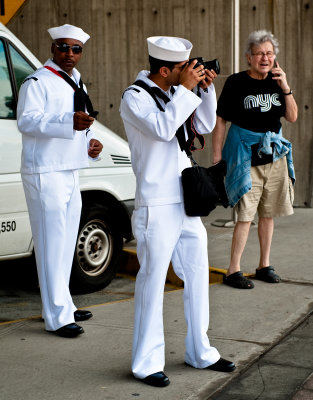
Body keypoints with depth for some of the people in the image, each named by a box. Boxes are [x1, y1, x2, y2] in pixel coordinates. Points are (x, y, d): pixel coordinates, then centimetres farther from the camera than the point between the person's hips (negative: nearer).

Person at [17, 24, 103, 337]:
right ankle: (58, 317, -6)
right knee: (52, 245, -9)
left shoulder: (75, 85, 19)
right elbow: (27, 121, -23)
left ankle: (62, 306, 25)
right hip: (45, 174, -9)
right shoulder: (37, 83, -9)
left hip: (70, 173, 9)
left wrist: (90, 142, 10)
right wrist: (69, 122, -36)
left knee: (66, 245, 14)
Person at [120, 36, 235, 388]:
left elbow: (205, 126, 17)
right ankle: (147, 363, 8)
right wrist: (187, 89, -18)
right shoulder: (134, 97, -10)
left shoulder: (175, 93, 12)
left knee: (197, 275, 13)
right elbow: (162, 128, -25)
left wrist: (206, 88, 4)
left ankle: (199, 352, 27)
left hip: (187, 201, 8)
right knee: (152, 281, -2)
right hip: (156, 206, -8)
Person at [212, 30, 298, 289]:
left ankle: (264, 266, 23)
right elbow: (221, 120, -5)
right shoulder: (236, 83, -6)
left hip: (275, 154, 5)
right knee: (246, 215, -9)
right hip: (246, 156, -5)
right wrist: (217, 156, -9)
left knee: (269, 214, 11)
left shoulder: (276, 82, 8)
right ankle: (233, 271, -1)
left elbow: (292, 117, 6)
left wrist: (286, 88, -8)